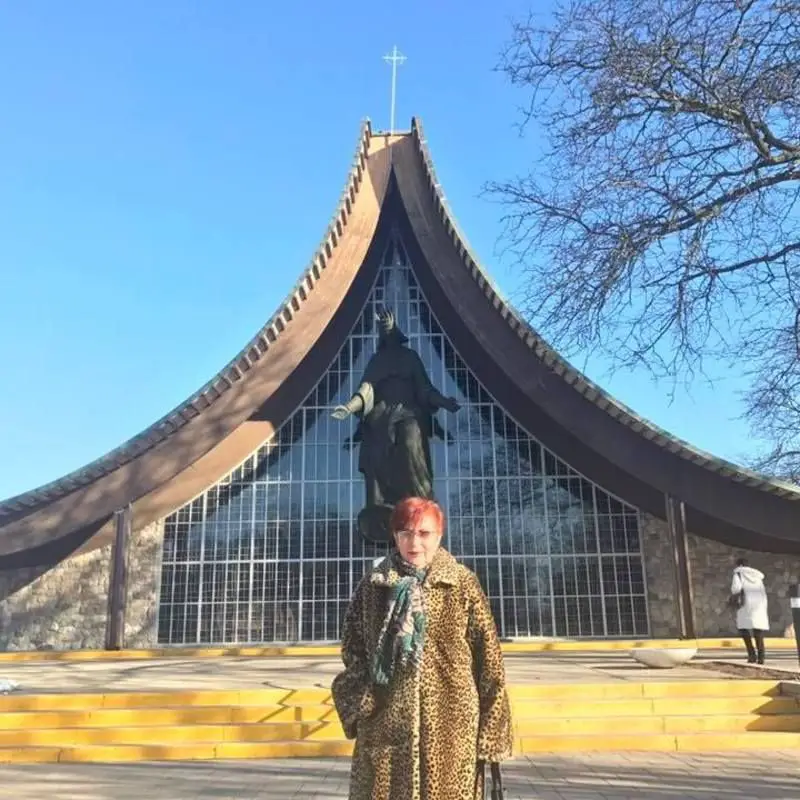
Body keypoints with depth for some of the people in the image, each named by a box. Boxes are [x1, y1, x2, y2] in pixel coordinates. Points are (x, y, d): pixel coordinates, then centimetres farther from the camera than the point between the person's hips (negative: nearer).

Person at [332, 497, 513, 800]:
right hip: (385, 725, 1)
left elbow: (489, 659, 0)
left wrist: (491, 732, -2)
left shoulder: (464, 585, 0)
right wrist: (359, 707, 1)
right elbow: (352, 650, 12)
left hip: (450, 727, -1)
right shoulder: (373, 585, 4)